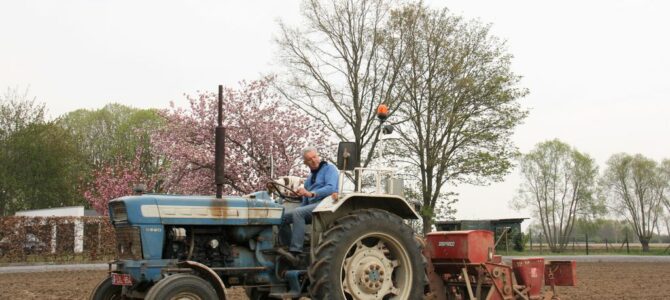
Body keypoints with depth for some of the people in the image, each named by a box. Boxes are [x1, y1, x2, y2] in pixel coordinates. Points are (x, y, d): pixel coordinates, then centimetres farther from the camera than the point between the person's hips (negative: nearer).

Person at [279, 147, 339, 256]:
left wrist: (311, 194, -29)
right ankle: (286, 248, -3)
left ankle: (295, 251, -34)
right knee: (283, 217, -3)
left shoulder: (329, 168, 0)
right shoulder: (310, 177, 25)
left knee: (298, 212, -31)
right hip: (312, 206, 8)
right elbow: (305, 200, 28)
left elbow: (331, 188, -18)